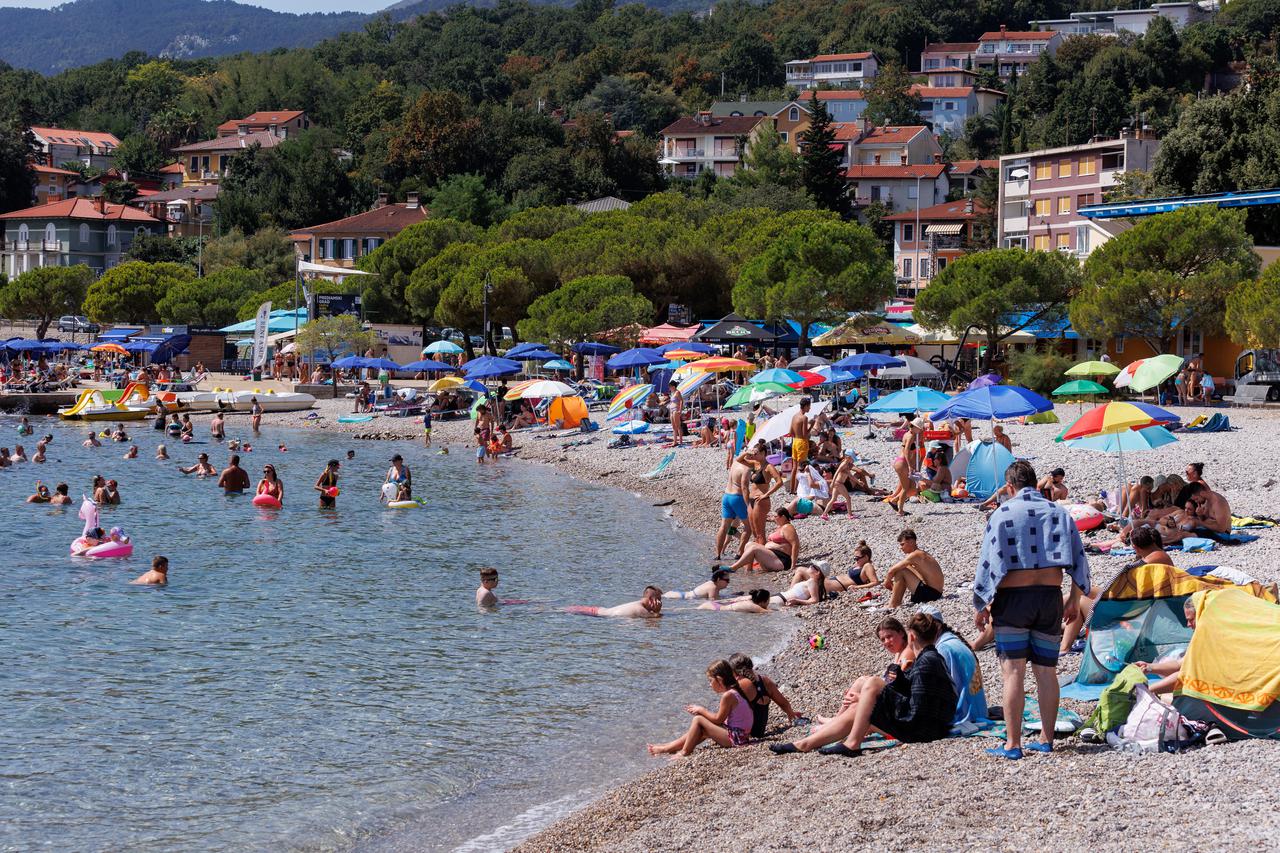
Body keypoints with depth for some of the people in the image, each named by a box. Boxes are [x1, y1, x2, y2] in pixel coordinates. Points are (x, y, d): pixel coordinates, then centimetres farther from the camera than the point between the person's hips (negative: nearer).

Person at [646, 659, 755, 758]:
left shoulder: (728, 695, -18)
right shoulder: (733, 692, 11)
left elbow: (718, 719, -12)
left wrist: (701, 710, 2)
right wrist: (702, 711, 9)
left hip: (734, 738, -10)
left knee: (698, 720, -7)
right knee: (701, 730, 20)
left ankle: (685, 752, 5)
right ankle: (668, 748, 24)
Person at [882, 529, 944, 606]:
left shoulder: (914, 555, -16)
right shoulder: (921, 554, 14)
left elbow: (891, 571, -16)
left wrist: (887, 582, 2)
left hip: (930, 593, -10)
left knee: (900, 571, -13)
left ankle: (892, 605, -7)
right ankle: (897, 602, 17)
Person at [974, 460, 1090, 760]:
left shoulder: (1003, 513, -4)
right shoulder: (1059, 512, 9)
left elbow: (988, 563, -7)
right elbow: (1078, 558, 10)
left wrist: (980, 605, 0)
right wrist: (1075, 600, 18)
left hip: (1013, 597, -4)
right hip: (1050, 596, 4)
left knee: (1013, 671, -4)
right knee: (1046, 671, 11)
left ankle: (1013, 744, -6)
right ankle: (1047, 739, 15)